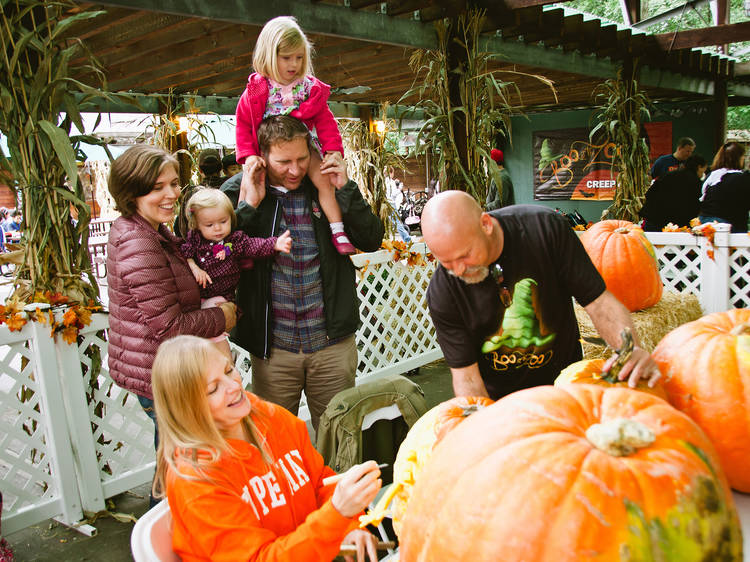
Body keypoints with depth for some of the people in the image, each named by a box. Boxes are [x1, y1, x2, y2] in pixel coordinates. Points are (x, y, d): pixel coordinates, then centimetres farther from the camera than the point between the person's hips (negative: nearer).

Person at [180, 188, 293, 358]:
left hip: (219, 296, -5)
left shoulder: (235, 239, -5)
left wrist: (275, 244, -33)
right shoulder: (194, 238, 2)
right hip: (195, 293, 5)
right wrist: (194, 267, -16)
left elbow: (255, 246, -15)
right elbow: (185, 253, 1)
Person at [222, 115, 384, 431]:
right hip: (273, 347, -1)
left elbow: (372, 241, -3)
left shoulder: (327, 186, 1)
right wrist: (249, 206, -16)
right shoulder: (238, 192, -3)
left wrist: (345, 189, -12)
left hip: (333, 344, 1)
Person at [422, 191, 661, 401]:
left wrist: (631, 347, -35)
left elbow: (599, 302, -16)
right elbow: (466, 377, -19)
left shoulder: (544, 228, -24)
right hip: (496, 402, 2)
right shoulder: (442, 293, -25)